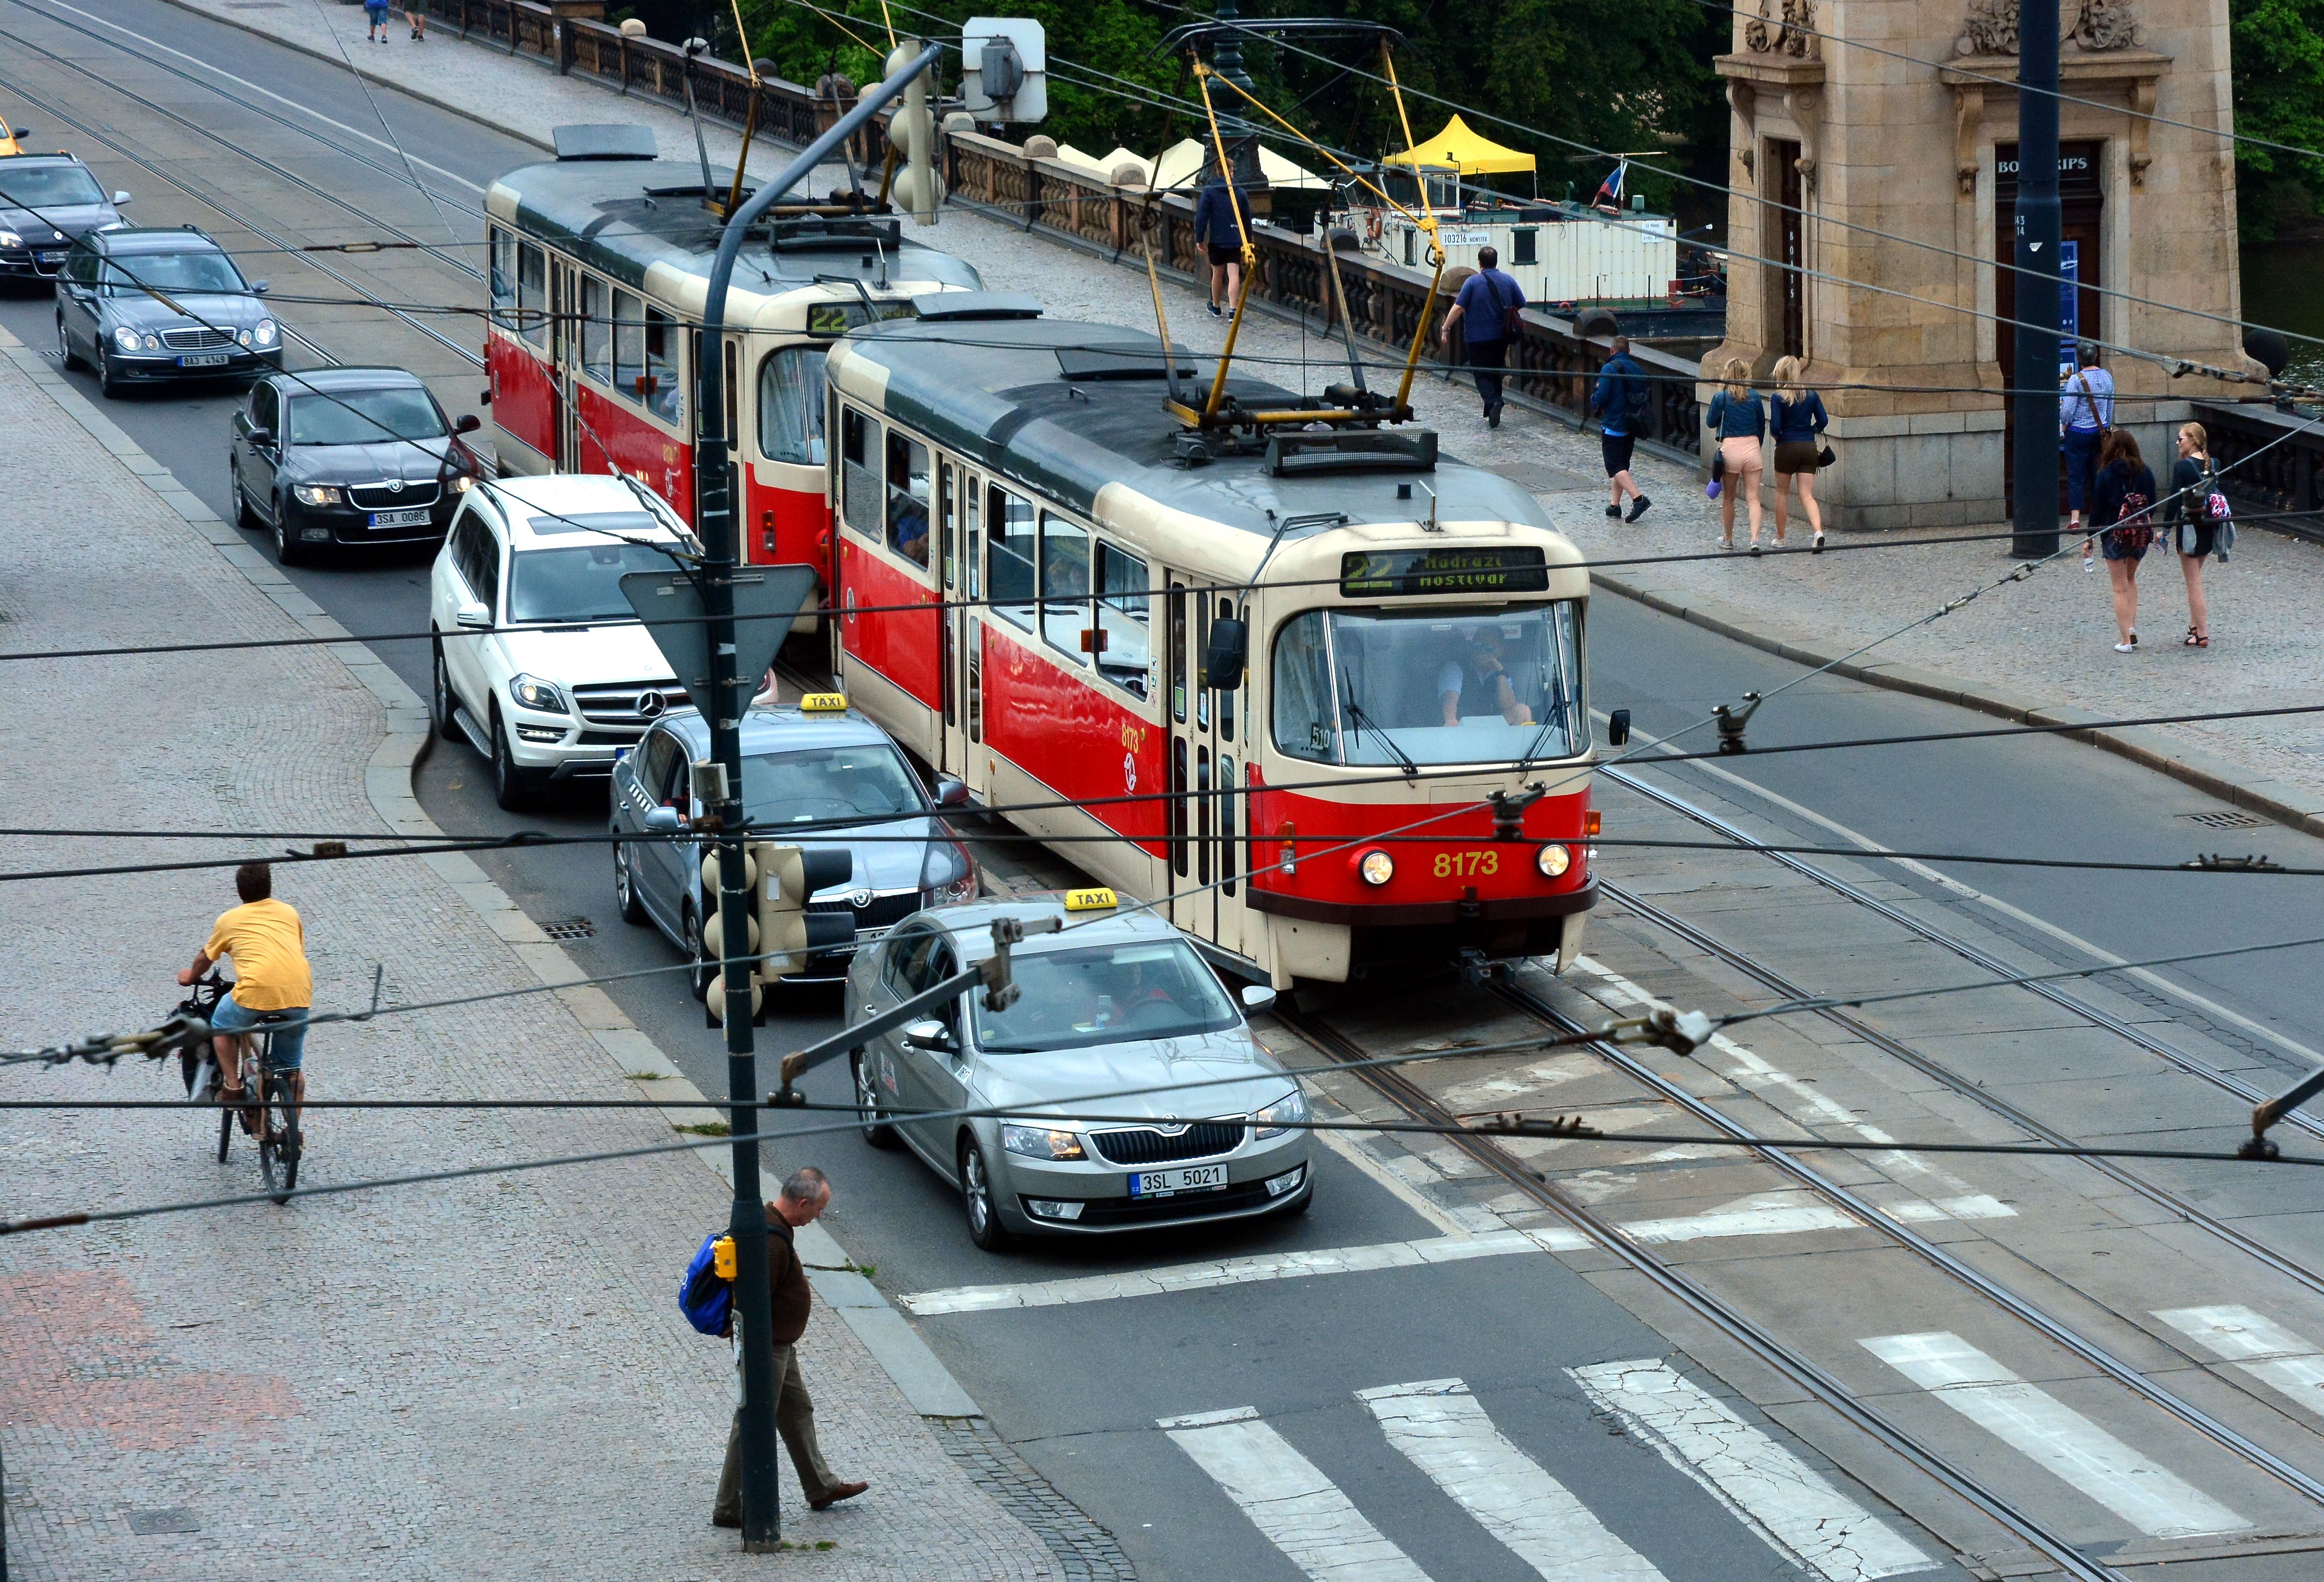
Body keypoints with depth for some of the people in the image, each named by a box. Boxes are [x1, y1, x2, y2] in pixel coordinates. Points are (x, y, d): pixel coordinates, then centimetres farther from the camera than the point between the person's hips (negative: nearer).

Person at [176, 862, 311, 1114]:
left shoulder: (229, 920, 17)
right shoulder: (290, 913, 22)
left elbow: (205, 958, 34)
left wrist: (191, 977, 55)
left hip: (257, 991, -3)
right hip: (299, 995, 3)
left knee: (222, 1027, 29)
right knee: (292, 1068, 20)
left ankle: (232, 1086, 20)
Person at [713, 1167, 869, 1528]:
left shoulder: (771, 1223, 5)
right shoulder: (772, 1240, -29)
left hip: (780, 1346, 11)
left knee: (798, 1411, 21)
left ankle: (821, 1488, 34)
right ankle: (728, 1509, 9)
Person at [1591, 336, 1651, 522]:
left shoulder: (1610, 369, -15)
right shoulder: (1638, 370, 5)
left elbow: (1601, 396, -20)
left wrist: (1595, 405, 2)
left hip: (1613, 425, -7)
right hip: (1631, 427, 7)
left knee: (1615, 467, -7)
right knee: (1622, 465, 17)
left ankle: (1638, 498, -23)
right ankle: (1615, 505, 21)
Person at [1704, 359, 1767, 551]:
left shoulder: (1721, 398, -7)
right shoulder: (1754, 397, 0)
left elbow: (1710, 423, 3)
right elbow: (1762, 425, 10)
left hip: (1730, 448, -1)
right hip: (1752, 447, 1)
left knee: (1728, 498, 15)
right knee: (1753, 498, 1)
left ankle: (1728, 539, 27)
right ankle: (1755, 539, -15)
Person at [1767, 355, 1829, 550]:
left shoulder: (1778, 398, -10)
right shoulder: (1811, 395, 2)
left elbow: (1775, 426, -15)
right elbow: (1823, 421, 1)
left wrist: (1778, 436, 7)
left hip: (1787, 447, -3)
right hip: (1809, 447, 3)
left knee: (1781, 493, 14)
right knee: (1807, 495, 0)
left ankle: (1780, 537, 22)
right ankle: (1818, 531, -23)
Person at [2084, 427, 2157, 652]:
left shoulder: (2106, 475, -10)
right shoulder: (2145, 472, 0)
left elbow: (2098, 509, -8)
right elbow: (2152, 505, 7)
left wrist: (2089, 539, 1)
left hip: (2116, 534, -4)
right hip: (2142, 533, 4)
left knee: (2121, 587, 4)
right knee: (2131, 579, 26)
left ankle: (2127, 641, 3)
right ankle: (2132, 625, 12)